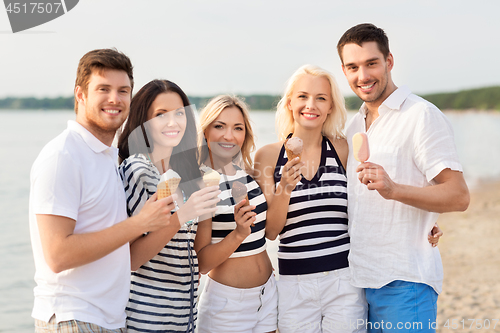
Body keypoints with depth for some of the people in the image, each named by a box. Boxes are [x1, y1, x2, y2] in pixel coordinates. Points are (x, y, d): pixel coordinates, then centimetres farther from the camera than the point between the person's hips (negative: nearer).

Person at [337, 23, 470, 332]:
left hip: (404, 283, -7)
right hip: (359, 279, 7)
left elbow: (459, 197, -17)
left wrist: (393, 189, -30)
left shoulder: (422, 116, -10)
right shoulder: (354, 126, 14)